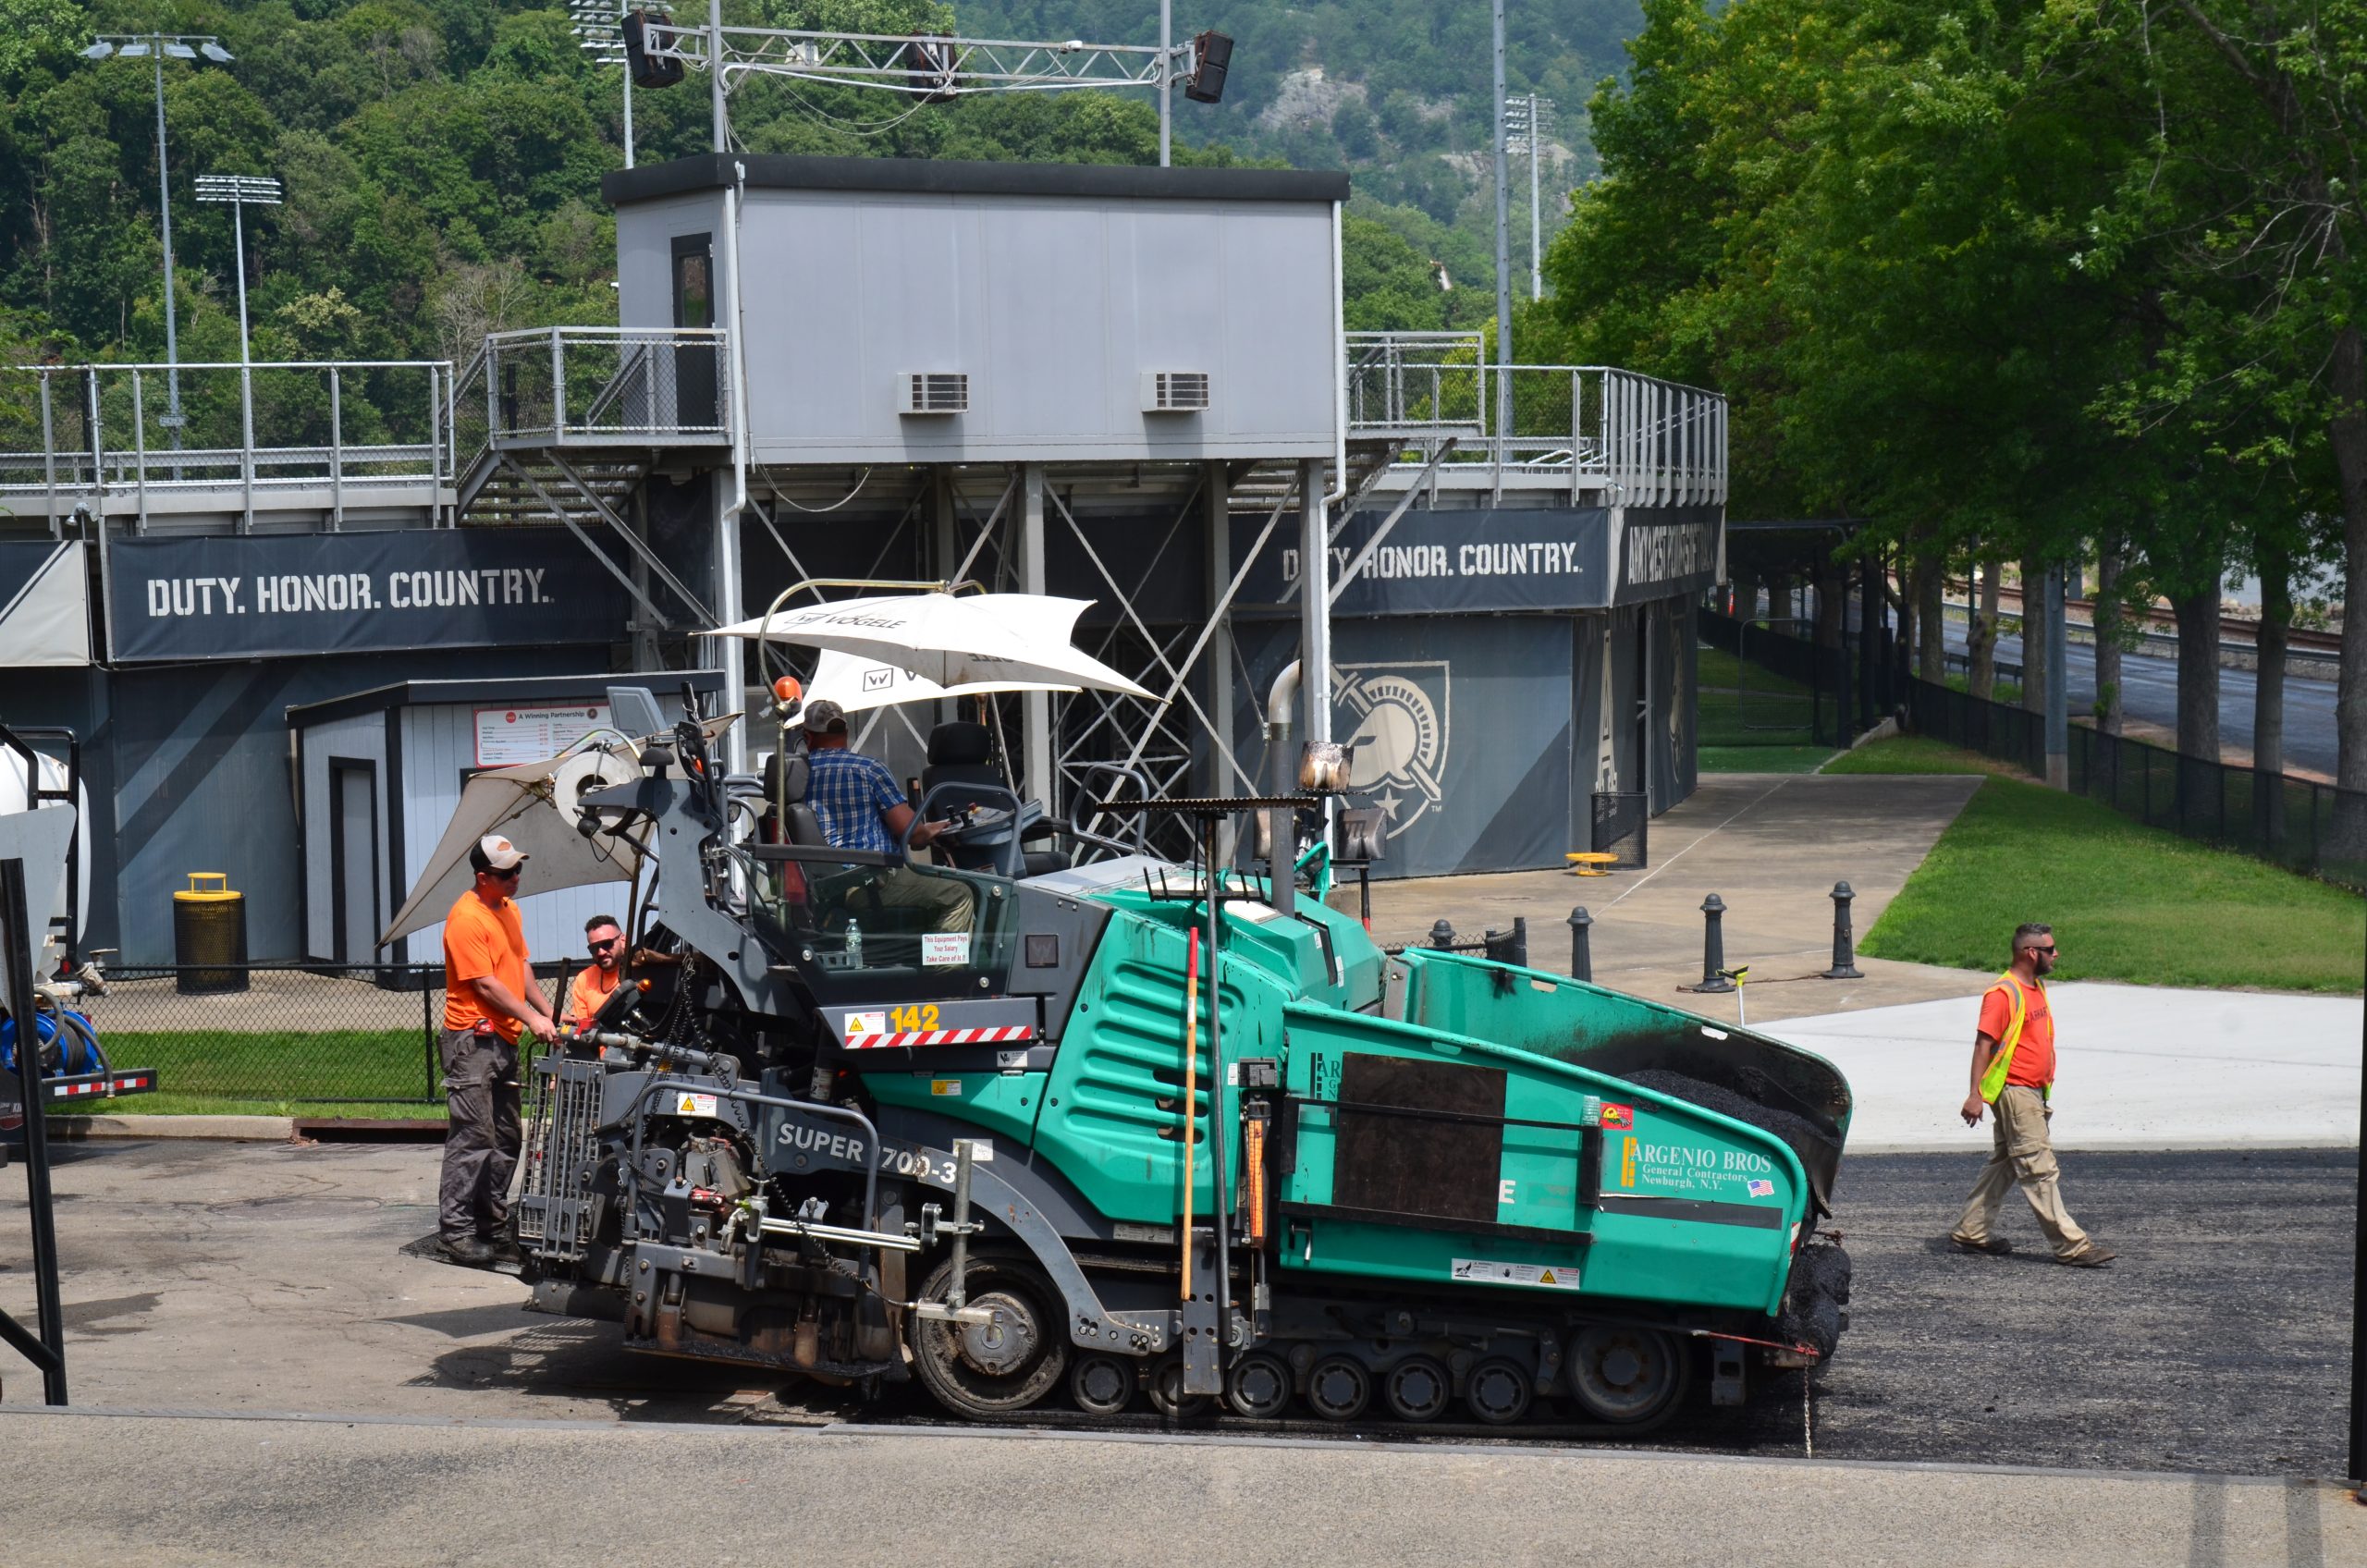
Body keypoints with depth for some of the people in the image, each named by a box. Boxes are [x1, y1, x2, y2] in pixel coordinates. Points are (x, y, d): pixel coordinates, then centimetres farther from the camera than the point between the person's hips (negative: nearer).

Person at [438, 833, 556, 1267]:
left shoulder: (508, 909, 14)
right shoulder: (466, 918, -16)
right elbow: (486, 985, -17)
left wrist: (550, 1014, 12)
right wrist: (531, 1018, -16)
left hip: (504, 1040, 10)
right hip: (473, 1040, -10)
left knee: (506, 1140, 12)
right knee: (473, 1138, -11)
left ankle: (491, 1226, 20)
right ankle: (455, 1231, -9)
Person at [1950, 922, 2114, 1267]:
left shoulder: (2037, 988, 15)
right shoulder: (2003, 994, -15)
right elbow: (1984, 1044, -17)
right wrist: (1976, 1094, -21)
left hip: (2033, 1093, 10)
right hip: (2014, 1093, -10)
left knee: (2004, 1165, 14)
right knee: (2041, 1171, -7)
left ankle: (1971, 1233, 22)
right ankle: (2071, 1246, -7)